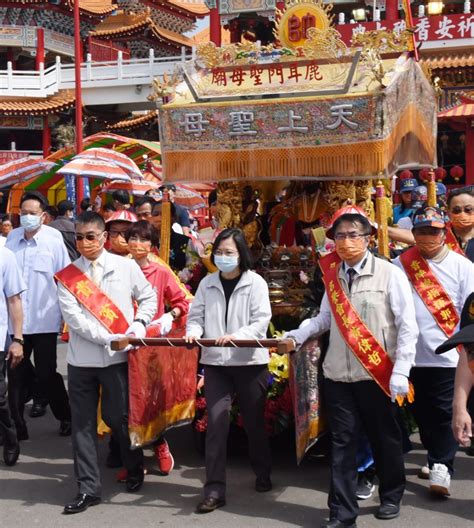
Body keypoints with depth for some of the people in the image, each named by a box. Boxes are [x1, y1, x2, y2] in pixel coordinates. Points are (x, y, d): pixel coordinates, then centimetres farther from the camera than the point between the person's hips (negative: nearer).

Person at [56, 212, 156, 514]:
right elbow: (74, 317, -9)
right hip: (81, 359, 2)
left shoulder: (126, 267, 1)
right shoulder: (67, 276, 1)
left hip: (118, 357, -1)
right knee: (83, 423, 4)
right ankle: (88, 488, 13)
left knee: (118, 417, 6)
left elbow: (149, 298, 11)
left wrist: (138, 325, -7)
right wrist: (111, 338, -17)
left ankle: (136, 470, 32)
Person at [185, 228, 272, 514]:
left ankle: (263, 474, 37)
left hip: (250, 362, -2)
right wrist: (193, 331, -14)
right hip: (215, 363, 2)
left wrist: (237, 336, -25)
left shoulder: (255, 282, -3)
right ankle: (215, 490, -1)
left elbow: (261, 321, -10)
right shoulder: (207, 283, 7)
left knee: (254, 421, 12)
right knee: (216, 421, -6)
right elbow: (196, 315, 7)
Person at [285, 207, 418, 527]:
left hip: (377, 375, -3)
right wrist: (297, 335, -2)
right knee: (342, 444, 5)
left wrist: (401, 372, -12)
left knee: (384, 439, 12)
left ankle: (391, 497, 35)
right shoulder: (332, 277, 8)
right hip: (338, 375, 3)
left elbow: (407, 326, -7)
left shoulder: (390, 274, -6)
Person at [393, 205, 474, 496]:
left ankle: (442, 466, 8)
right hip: (413, 354, 3)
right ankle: (437, 458, 32)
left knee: (446, 414, -2)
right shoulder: (400, 265, 3)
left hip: (448, 355, -3)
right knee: (423, 413, 14)